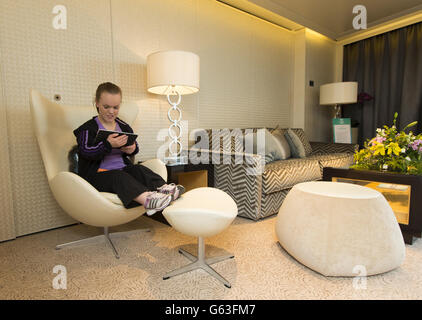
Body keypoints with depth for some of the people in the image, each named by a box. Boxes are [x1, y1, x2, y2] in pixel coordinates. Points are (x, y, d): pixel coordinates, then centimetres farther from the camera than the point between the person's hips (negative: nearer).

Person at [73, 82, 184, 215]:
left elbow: (134, 146, 19)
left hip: (122, 169, 5)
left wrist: (132, 149, -7)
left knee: (139, 169, -24)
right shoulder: (88, 128, -1)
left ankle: (162, 187, -45)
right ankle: (146, 198, -58)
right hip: (97, 173, -5)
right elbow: (85, 152, -14)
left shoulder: (123, 126, 14)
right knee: (117, 176, -34)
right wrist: (108, 144, -30)